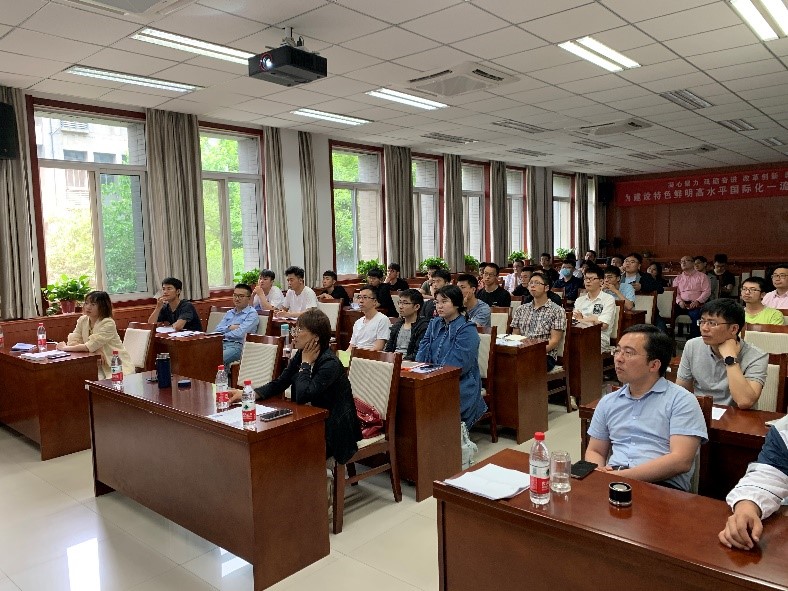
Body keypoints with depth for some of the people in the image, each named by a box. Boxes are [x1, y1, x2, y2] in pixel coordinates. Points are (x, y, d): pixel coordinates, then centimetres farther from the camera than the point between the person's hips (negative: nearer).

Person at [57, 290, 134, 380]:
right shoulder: (82, 320, 3)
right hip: (98, 365, 5)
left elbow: (91, 346, -21)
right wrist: (96, 351, -18)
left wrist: (65, 348, -12)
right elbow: (72, 341, -4)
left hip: (117, 365, -5)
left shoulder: (108, 324, -17)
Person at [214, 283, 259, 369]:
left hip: (237, 345, -6)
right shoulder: (229, 313, 25)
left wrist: (224, 334, 5)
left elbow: (239, 334, -10)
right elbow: (216, 330, 15)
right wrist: (230, 327, -2)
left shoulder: (252, 314, 2)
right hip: (221, 343, 6)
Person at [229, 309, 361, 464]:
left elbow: (302, 396, -29)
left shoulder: (330, 364, -23)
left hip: (333, 433, -7)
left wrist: (306, 362, -19)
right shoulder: (300, 355, 0)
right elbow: (278, 384, 3)